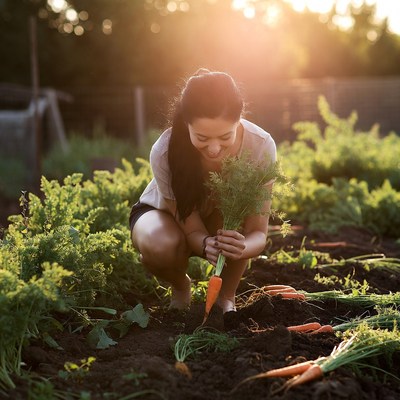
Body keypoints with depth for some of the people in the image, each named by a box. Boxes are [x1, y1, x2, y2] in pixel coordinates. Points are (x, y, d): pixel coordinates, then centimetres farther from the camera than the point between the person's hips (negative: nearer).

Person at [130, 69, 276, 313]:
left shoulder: (261, 146, -32)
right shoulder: (165, 153, -36)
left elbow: (258, 233, -29)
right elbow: (192, 229, -27)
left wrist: (242, 246, -54)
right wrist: (206, 244, -52)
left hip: (226, 220, 1)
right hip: (164, 214, -1)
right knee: (160, 246, -36)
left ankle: (227, 298, -8)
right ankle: (180, 287, 2)